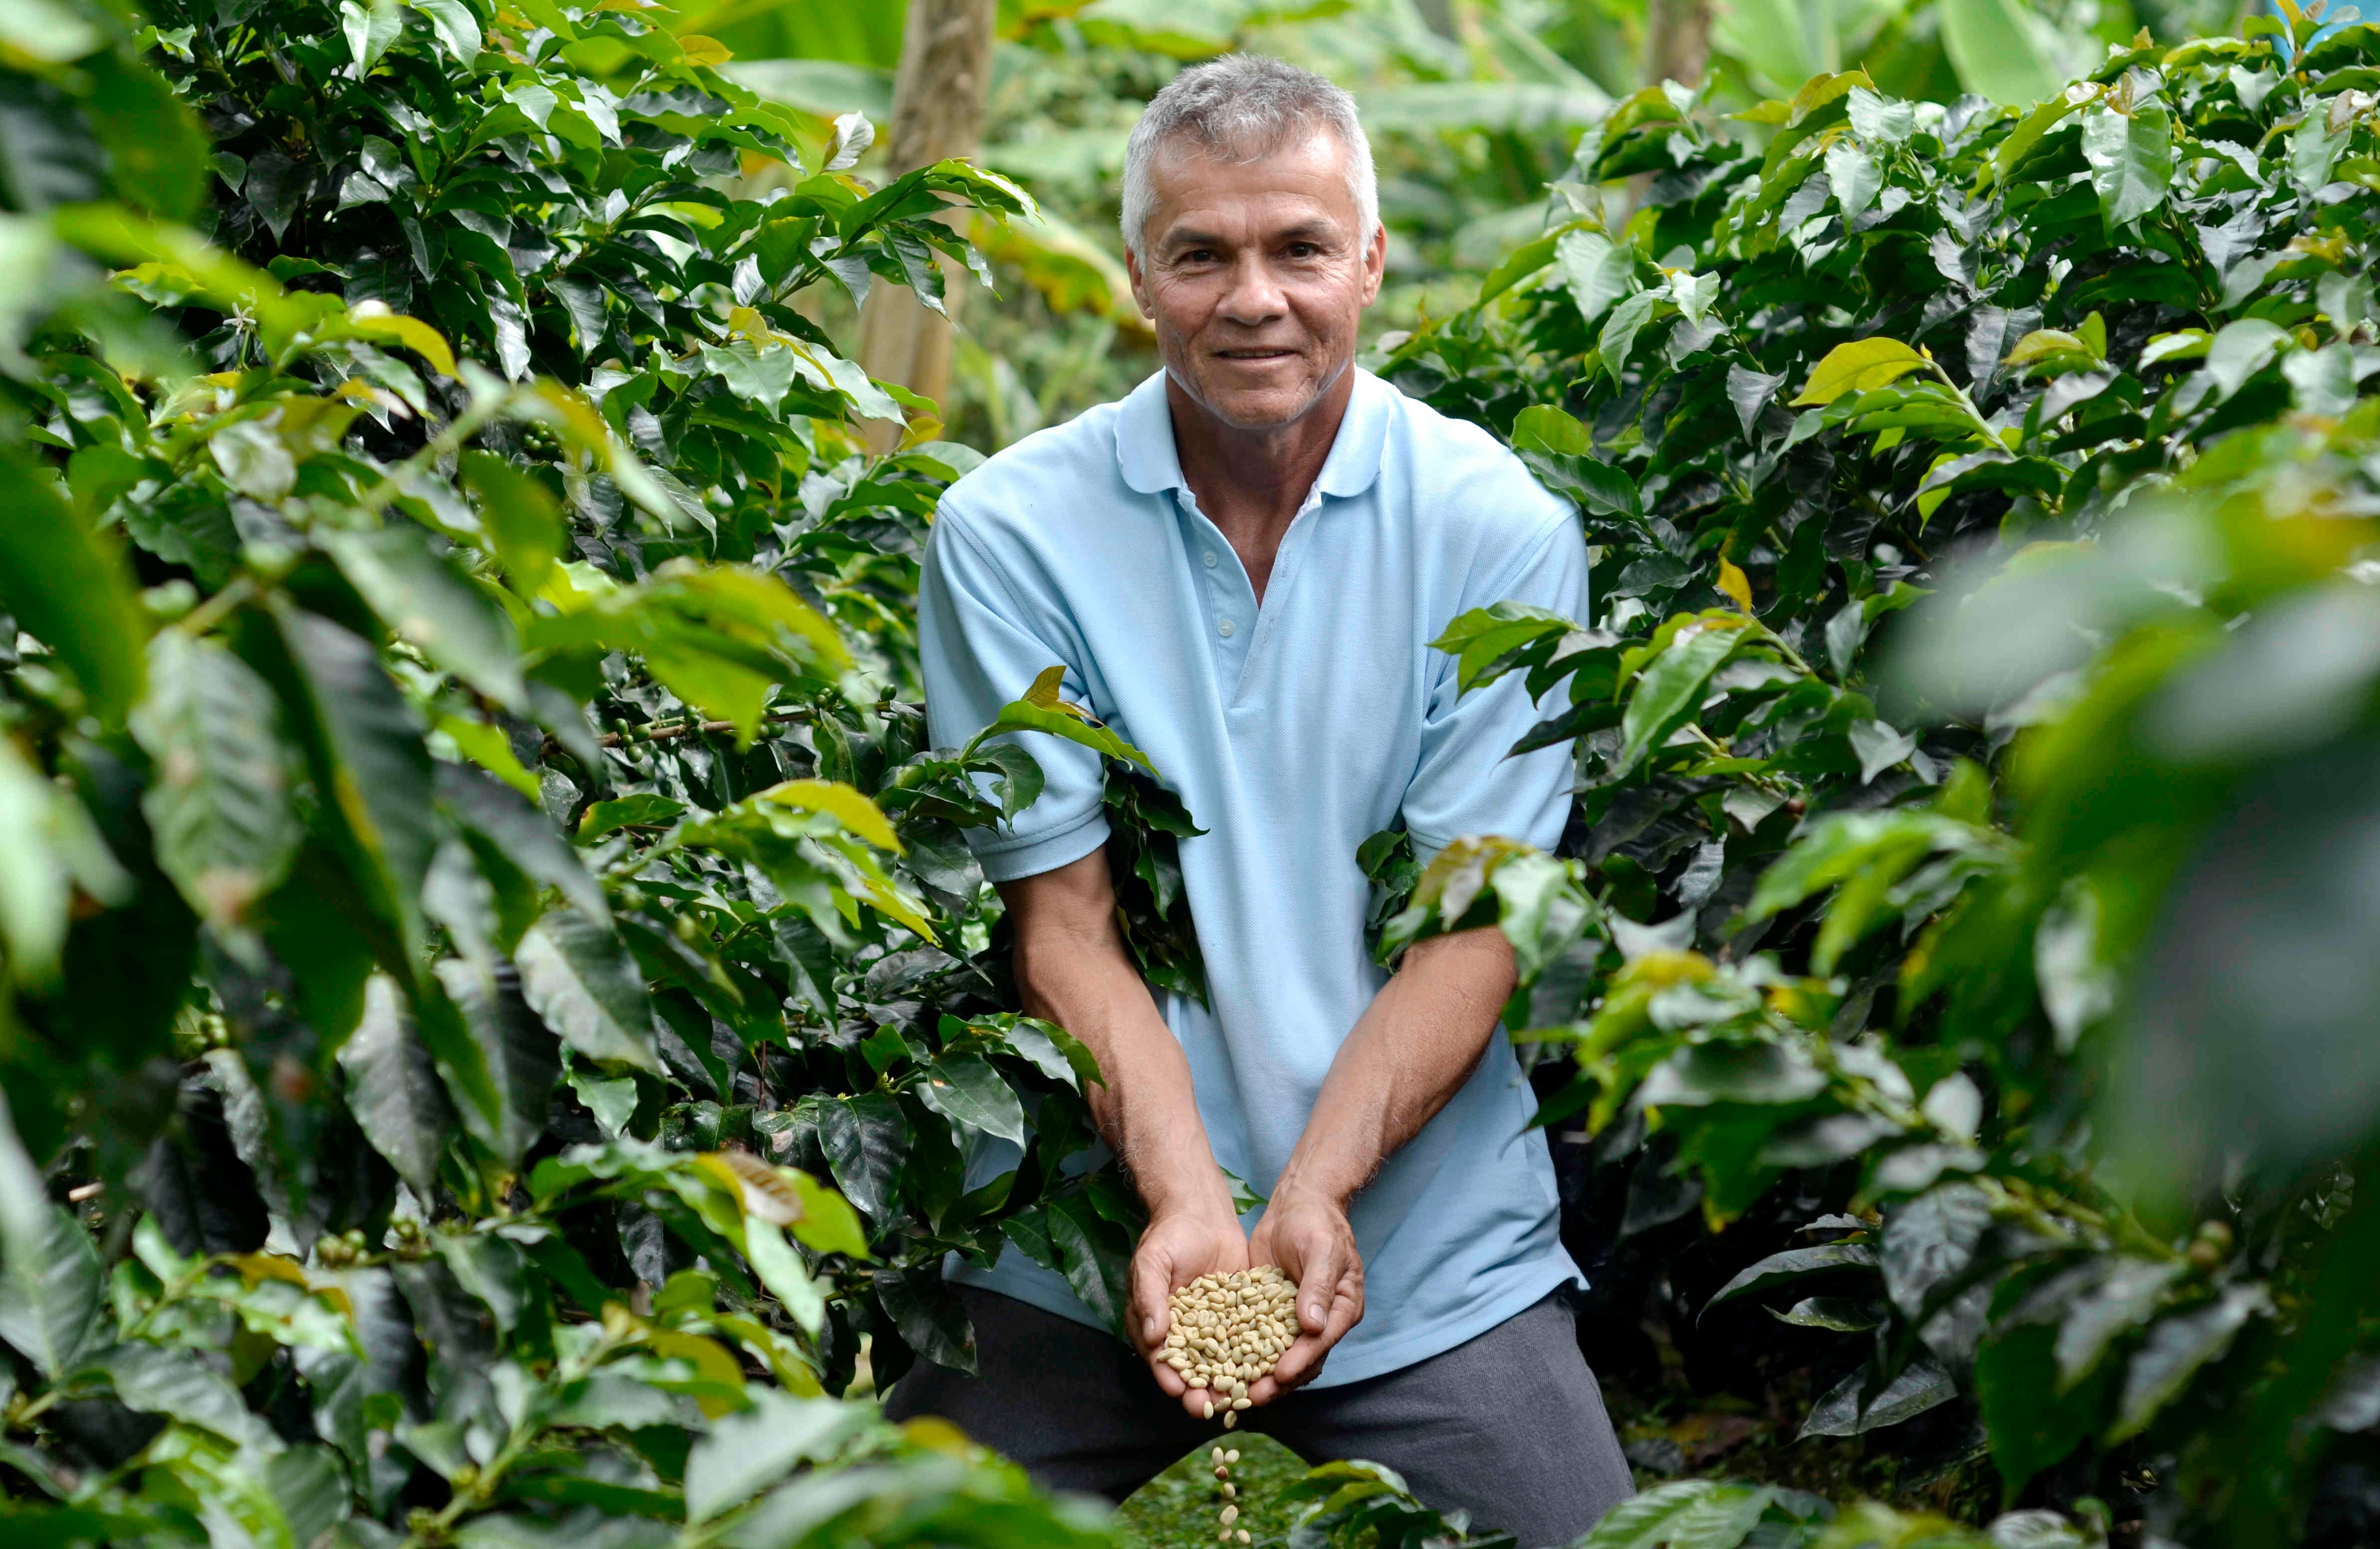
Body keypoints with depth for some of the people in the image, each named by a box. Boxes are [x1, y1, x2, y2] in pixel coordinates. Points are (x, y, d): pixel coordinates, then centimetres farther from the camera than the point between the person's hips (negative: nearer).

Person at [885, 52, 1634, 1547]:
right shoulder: (1011, 532, -3)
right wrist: (1188, 1200, -19)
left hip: (1427, 1251, 0)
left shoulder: (1501, 533, -3)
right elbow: (1064, 915, -6)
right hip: (1084, 1252, 0)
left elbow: (1474, 924, -6)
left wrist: (1314, 1194, -20)